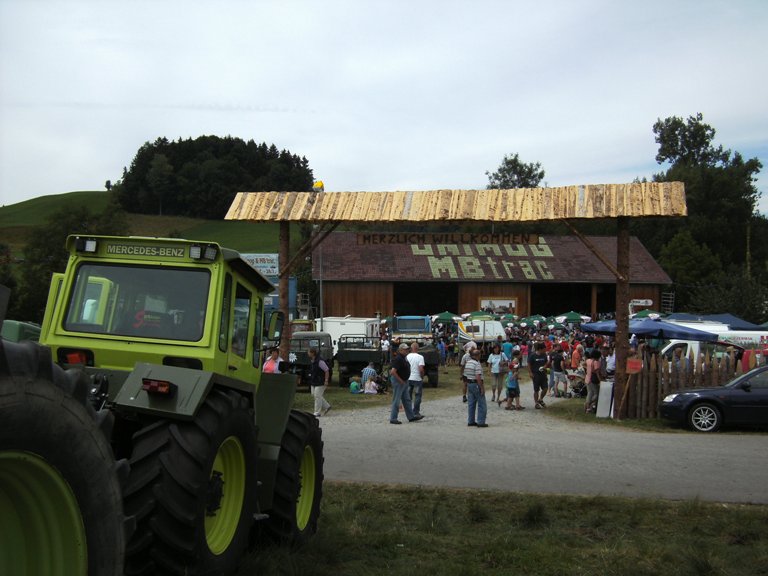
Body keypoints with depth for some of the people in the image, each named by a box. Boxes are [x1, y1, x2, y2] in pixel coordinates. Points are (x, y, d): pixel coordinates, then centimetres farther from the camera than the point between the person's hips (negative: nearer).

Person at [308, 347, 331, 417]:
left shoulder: (320, 361, -22)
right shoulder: (311, 361, 7)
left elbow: (327, 371, -18)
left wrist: (326, 381, -18)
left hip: (320, 382, -9)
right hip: (313, 382, 9)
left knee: (317, 396, -7)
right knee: (314, 395, 13)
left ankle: (317, 413, 2)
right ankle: (326, 406, 26)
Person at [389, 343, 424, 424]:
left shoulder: (403, 358, 11)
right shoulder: (398, 359, -20)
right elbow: (393, 371, -27)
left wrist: (405, 381, 16)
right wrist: (401, 381, -20)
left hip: (404, 382, 10)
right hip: (398, 381, -10)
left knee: (407, 400, 15)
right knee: (396, 401, -4)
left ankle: (411, 417, 22)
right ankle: (393, 419, 2)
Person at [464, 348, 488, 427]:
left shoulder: (467, 363, 9)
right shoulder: (477, 364, -17)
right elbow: (478, 377, -23)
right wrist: (482, 388, -19)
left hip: (469, 384, 9)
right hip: (476, 384, -8)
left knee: (471, 403, 12)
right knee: (481, 404, -2)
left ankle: (471, 421, 15)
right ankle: (481, 422, -3)